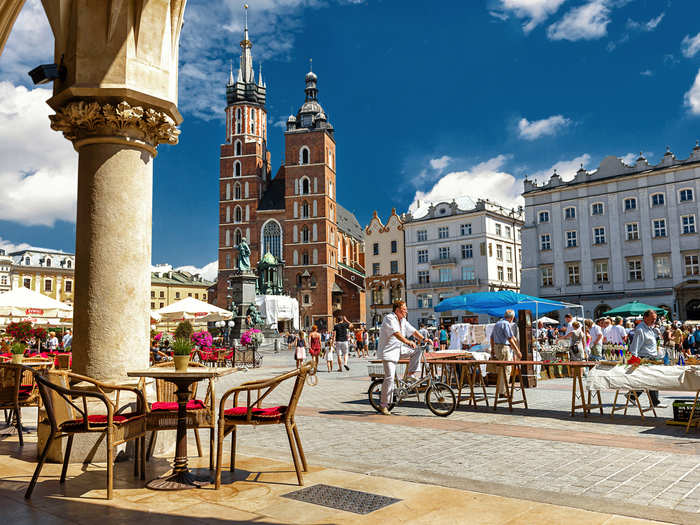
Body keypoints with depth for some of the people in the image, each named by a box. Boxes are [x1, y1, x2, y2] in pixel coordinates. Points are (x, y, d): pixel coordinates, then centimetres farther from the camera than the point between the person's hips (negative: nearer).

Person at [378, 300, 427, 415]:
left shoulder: (403, 320, 12)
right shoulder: (389, 318, -16)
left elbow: (412, 331, 14)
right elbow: (396, 333, -30)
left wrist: (423, 339, 0)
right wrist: (408, 342, -41)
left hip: (399, 349, 8)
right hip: (388, 351, -8)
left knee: (418, 350, -4)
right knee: (389, 378, -13)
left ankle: (411, 373, 2)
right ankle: (384, 406, -5)